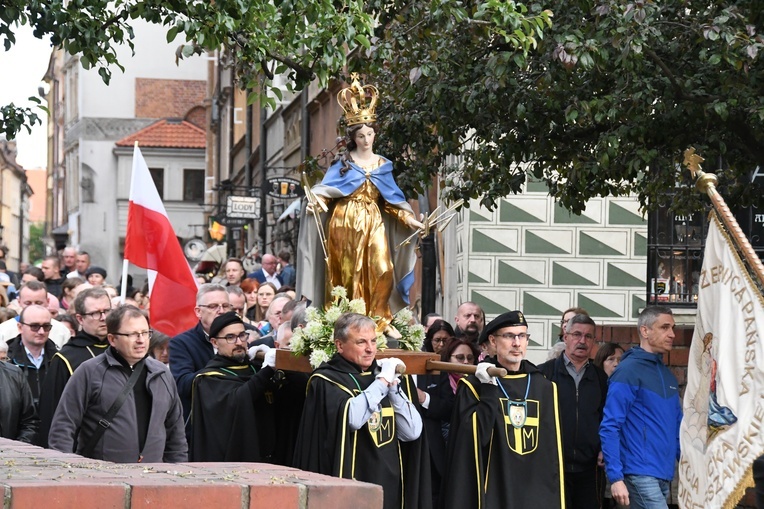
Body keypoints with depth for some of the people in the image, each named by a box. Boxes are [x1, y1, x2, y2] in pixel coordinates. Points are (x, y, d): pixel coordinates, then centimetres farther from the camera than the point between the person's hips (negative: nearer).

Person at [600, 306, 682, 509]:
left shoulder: (668, 376, 16)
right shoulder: (628, 371, -8)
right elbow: (609, 428, -12)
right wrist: (615, 477, -19)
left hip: (664, 475, 8)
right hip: (641, 474, -8)